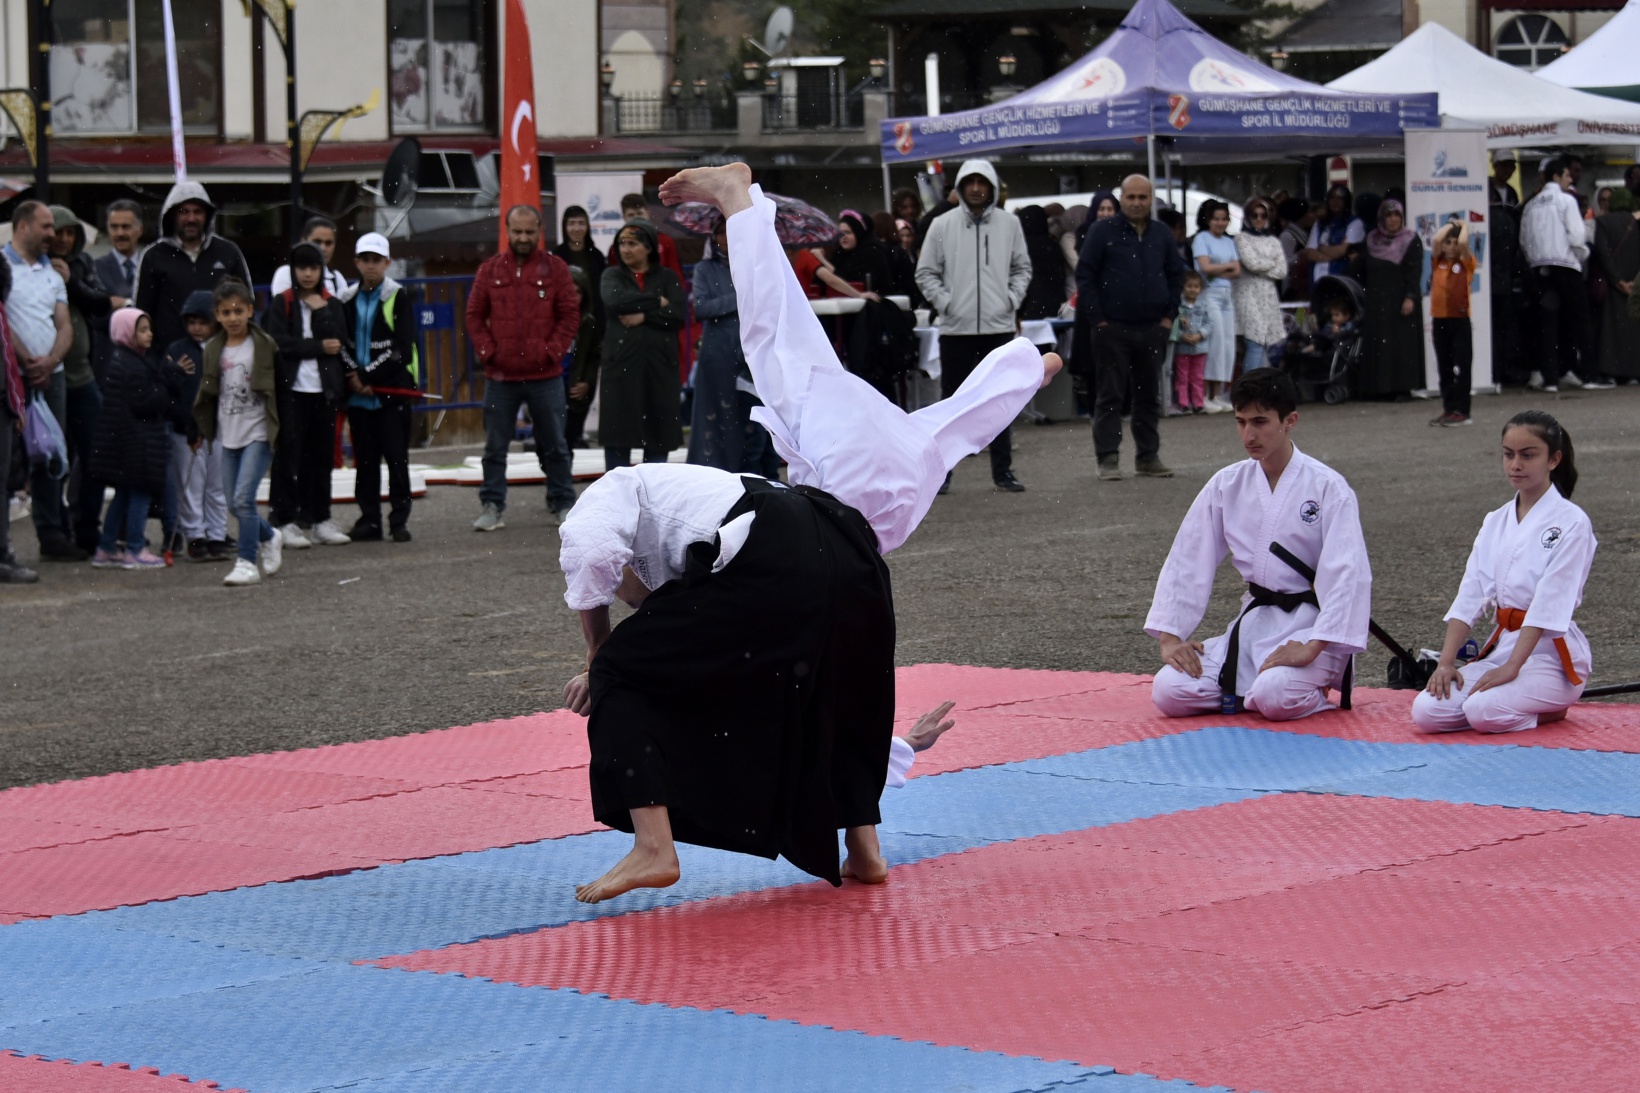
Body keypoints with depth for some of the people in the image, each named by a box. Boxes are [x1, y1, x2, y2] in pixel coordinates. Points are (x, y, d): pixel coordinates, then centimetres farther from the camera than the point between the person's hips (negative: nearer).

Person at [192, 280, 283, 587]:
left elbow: (280, 391, -2)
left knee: (243, 498, -16)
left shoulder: (265, 346, -4)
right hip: (228, 435, 5)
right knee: (236, 503, 7)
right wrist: (201, 430, 10)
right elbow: (206, 394, 15)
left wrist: (281, 431, -5)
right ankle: (269, 538, 33)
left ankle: (248, 562, -9)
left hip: (259, 433, -5)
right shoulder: (213, 350, 8)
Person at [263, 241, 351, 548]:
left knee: (322, 454, 5)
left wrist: (320, 312, -6)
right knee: (289, 454, -6)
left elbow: (338, 343, -1)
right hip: (291, 388, -3)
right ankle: (285, 521, -4)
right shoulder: (280, 304, 5)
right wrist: (319, 347, -7)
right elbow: (280, 343, -9)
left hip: (323, 389, 3)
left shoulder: (332, 305, 13)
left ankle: (319, 519, 12)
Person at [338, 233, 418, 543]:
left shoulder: (397, 297, -2)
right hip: (358, 395, 4)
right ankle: (369, 520, 12)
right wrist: (353, 376, -8)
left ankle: (400, 520, 4)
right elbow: (342, 343, 9)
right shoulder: (347, 299, 10)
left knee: (396, 457, -3)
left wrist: (367, 374, -11)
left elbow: (402, 349, -9)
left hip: (392, 391, -4)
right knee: (365, 459, 6)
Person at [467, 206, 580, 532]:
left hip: (545, 375, -1)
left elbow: (570, 315, 2)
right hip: (500, 376, 1)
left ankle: (563, 504, 16)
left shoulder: (555, 268, 2)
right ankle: (492, 506, 9)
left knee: (554, 445, 6)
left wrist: (553, 351, -7)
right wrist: (488, 352, -4)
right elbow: (474, 315, 7)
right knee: (495, 446, 4)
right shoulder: (490, 270, 6)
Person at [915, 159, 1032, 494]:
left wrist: (1013, 299, -1)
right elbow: (926, 272, 4)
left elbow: (1022, 267, 13)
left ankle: (1003, 471, 13)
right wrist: (944, 302, -7)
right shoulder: (942, 226, 0)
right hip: (956, 328, -1)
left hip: (1000, 327, 1)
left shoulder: (1009, 224, 5)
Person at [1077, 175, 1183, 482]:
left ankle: (1148, 457, 16)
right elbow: (1084, 275, -4)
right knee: (1110, 396, -2)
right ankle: (1107, 459, 0)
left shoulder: (1162, 235, 10)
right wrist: (1096, 319, -9)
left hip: (1152, 329, 4)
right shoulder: (1103, 231, -2)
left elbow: (1176, 275, 19)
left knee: (1149, 395, 9)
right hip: (1112, 329, -4)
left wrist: (1169, 315, 8)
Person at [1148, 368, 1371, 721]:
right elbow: (1186, 562, 4)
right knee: (1169, 692, -12)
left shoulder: (1327, 487, -12)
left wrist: (1313, 647, -28)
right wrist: (1169, 637, -6)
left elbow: (1347, 573, -19)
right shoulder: (1226, 486, 3)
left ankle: (1315, 688, 2)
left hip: (1311, 623, -5)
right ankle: (1248, 690, 12)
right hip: (1254, 619, 5)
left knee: (1276, 698, -33)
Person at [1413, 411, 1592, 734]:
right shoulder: (1496, 523, 10)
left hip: (1552, 652, -7)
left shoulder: (1571, 523, -10)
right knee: (1426, 712, -14)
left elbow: (1551, 603, -18)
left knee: (1484, 710, -32)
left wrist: (1511, 667, -25)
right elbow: (1470, 596, 4)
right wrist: (1446, 662, -8)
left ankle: (1551, 711, -2)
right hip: (1502, 644, 7)